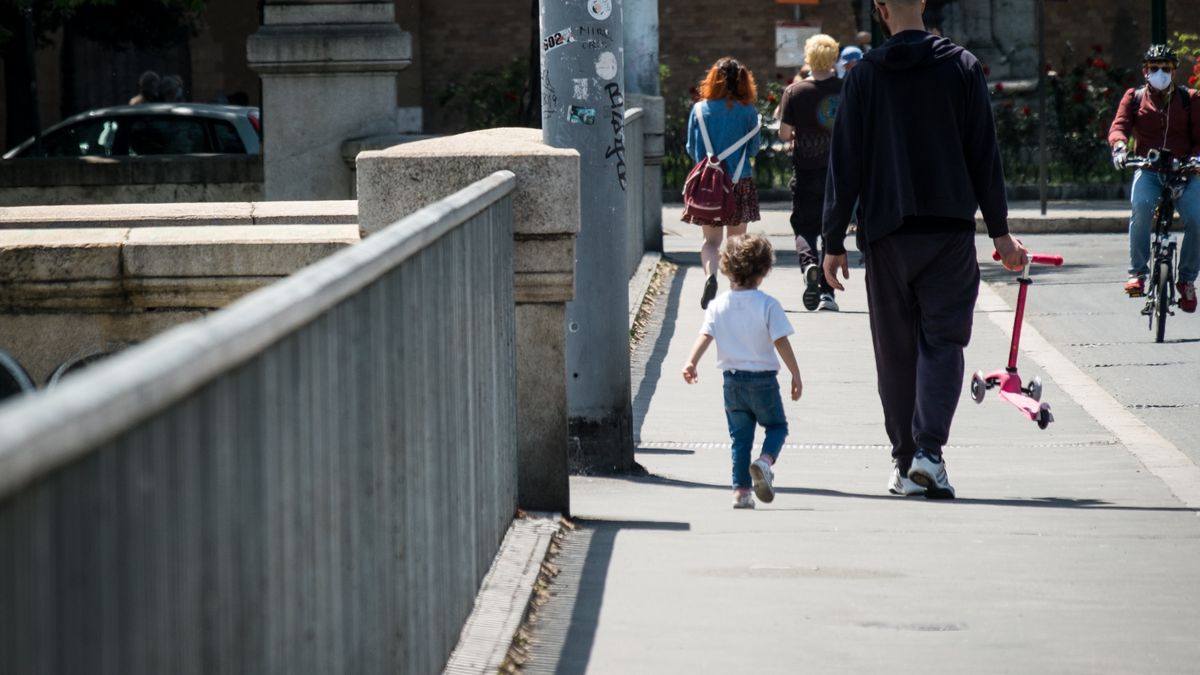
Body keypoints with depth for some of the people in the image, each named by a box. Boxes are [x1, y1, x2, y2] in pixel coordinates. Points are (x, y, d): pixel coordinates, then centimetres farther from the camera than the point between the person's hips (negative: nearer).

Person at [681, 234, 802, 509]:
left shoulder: (718, 305, 1)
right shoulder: (767, 305, -9)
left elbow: (705, 336, -11)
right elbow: (781, 342, -11)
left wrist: (691, 363, -17)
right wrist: (796, 375, -6)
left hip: (733, 380, 3)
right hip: (763, 378, -3)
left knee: (740, 436, 11)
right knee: (776, 426, 14)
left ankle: (741, 490, 6)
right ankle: (765, 460, -16)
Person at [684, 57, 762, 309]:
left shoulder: (700, 109, -3)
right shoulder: (748, 111, -6)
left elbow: (691, 149, 4)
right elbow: (753, 149, 2)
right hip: (740, 182, 0)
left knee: (711, 239, 7)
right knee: (736, 241, 11)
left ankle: (710, 274, -20)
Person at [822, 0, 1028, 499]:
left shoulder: (864, 77, 0)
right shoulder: (962, 67, 1)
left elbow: (845, 164, 1)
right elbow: (984, 154, 2)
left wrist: (834, 241, 6)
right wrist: (999, 231, 8)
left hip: (886, 235, 0)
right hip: (951, 232, 0)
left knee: (896, 351, 9)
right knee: (943, 341, 1)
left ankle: (905, 464, 12)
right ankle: (929, 449, -17)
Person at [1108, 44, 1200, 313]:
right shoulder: (1134, 98, 10)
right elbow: (1119, 125, -3)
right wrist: (1119, 145, -27)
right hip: (1148, 170, 0)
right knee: (1141, 205, -33)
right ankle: (1137, 271, -23)